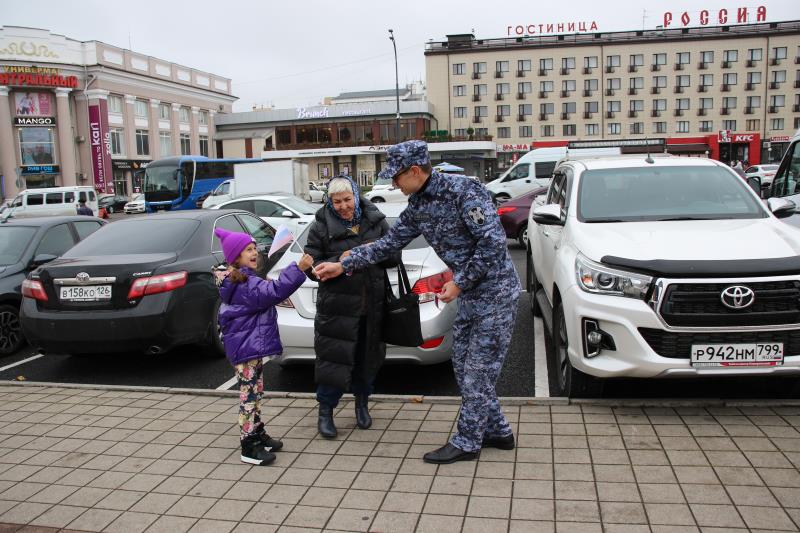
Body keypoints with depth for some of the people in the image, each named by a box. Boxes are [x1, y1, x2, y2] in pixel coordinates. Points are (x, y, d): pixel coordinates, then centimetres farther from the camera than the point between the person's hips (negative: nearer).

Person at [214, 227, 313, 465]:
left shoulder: (245, 281, 14)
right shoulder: (243, 284, -21)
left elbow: (265, 295, 20)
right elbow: (272, 292, -33)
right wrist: (298, 268, -35)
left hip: (252, 345, 11)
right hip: (246, 347, -11)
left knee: (255, 393, 18)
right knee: (249, 395, -5)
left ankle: (258, 435, 30)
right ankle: (249, 448, 2)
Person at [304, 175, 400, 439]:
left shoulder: (375, 220, 4)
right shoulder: (321, 226, -3)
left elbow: (394, 255, 7)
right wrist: (339, 262, -20)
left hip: (373, 305, 3)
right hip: (337, 305, -3)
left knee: (368, 356, 13)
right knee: (334, 357, -1)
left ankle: (362, 403, 36)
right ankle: (325, 411, 19)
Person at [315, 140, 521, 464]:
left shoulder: (463, 190, -19)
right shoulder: (417, 207, 6)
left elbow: (493, 242, -24)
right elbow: (389, 243, 14)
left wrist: (459, 282, -18)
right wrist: (343, 266, 11)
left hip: (495, 291, -9)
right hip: (470, 294, 9)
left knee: (479, 370, 0)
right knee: (464, 366, 14)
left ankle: (466, 443, 13)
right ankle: (497, 431, 28)